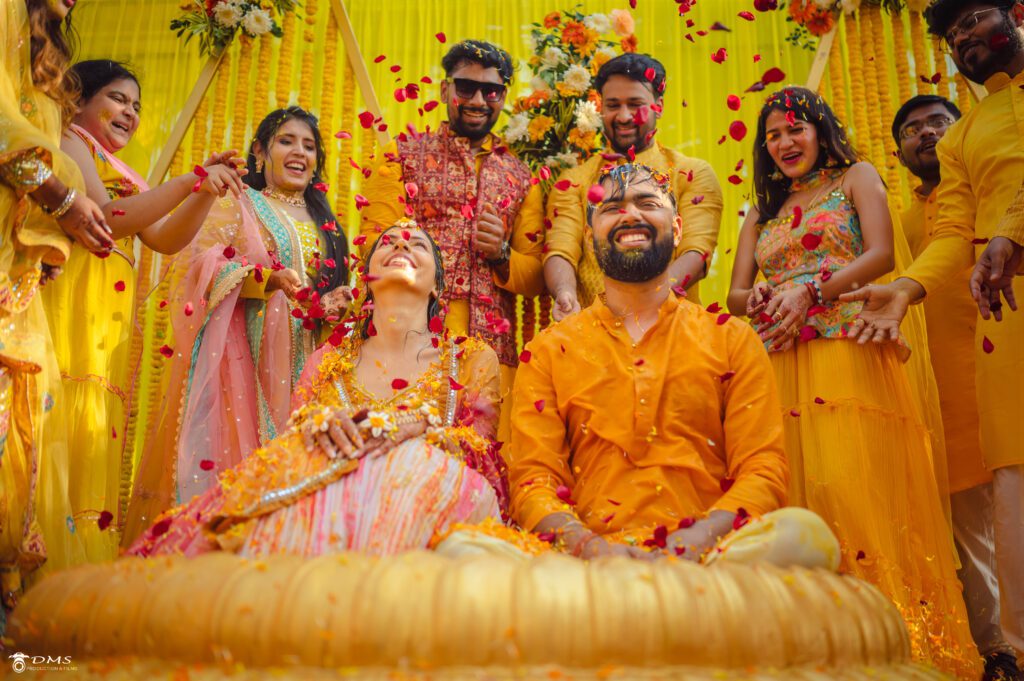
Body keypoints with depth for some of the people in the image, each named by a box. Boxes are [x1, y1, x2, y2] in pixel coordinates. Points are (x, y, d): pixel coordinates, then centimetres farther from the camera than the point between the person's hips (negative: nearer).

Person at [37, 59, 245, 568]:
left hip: (110, 329, 8)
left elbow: (167, 239, 20)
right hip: (70, 311, -8)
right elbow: (106, 217, -10)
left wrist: (208, 189, 8)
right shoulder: (69, 142, 5)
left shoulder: (121, 175, 29)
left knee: (98, 442, 2)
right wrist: (191, 181, -10)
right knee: (65, 428, -16)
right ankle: (48, 571, -18)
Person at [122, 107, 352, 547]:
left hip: (299, 359, 4)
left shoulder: (322, 224, 22)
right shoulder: (236, 205, 8)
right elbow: (203, 265, -6)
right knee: (230, 441, -13)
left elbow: (333, 290, 22)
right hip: (239, 353, -4)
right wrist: (268, 277, -20)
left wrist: (331, 307, -2)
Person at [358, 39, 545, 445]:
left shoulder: (521, 179, 17)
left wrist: (501, 257, -7)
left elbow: (537, 276, 14)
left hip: (491, 349, 2)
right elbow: (375, 244, 0)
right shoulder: (404, 155, 10)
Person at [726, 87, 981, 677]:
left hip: (849, 354, -4)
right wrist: (757, 300, -7)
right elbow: (736, 293, 17)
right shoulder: (762, 212, 26)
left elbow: (882, 255, 0)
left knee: (853, 489, -17)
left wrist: (811, 290, -13)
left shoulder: (856, 177, 15)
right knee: (797, 498, -6)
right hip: (782, 364, 4)